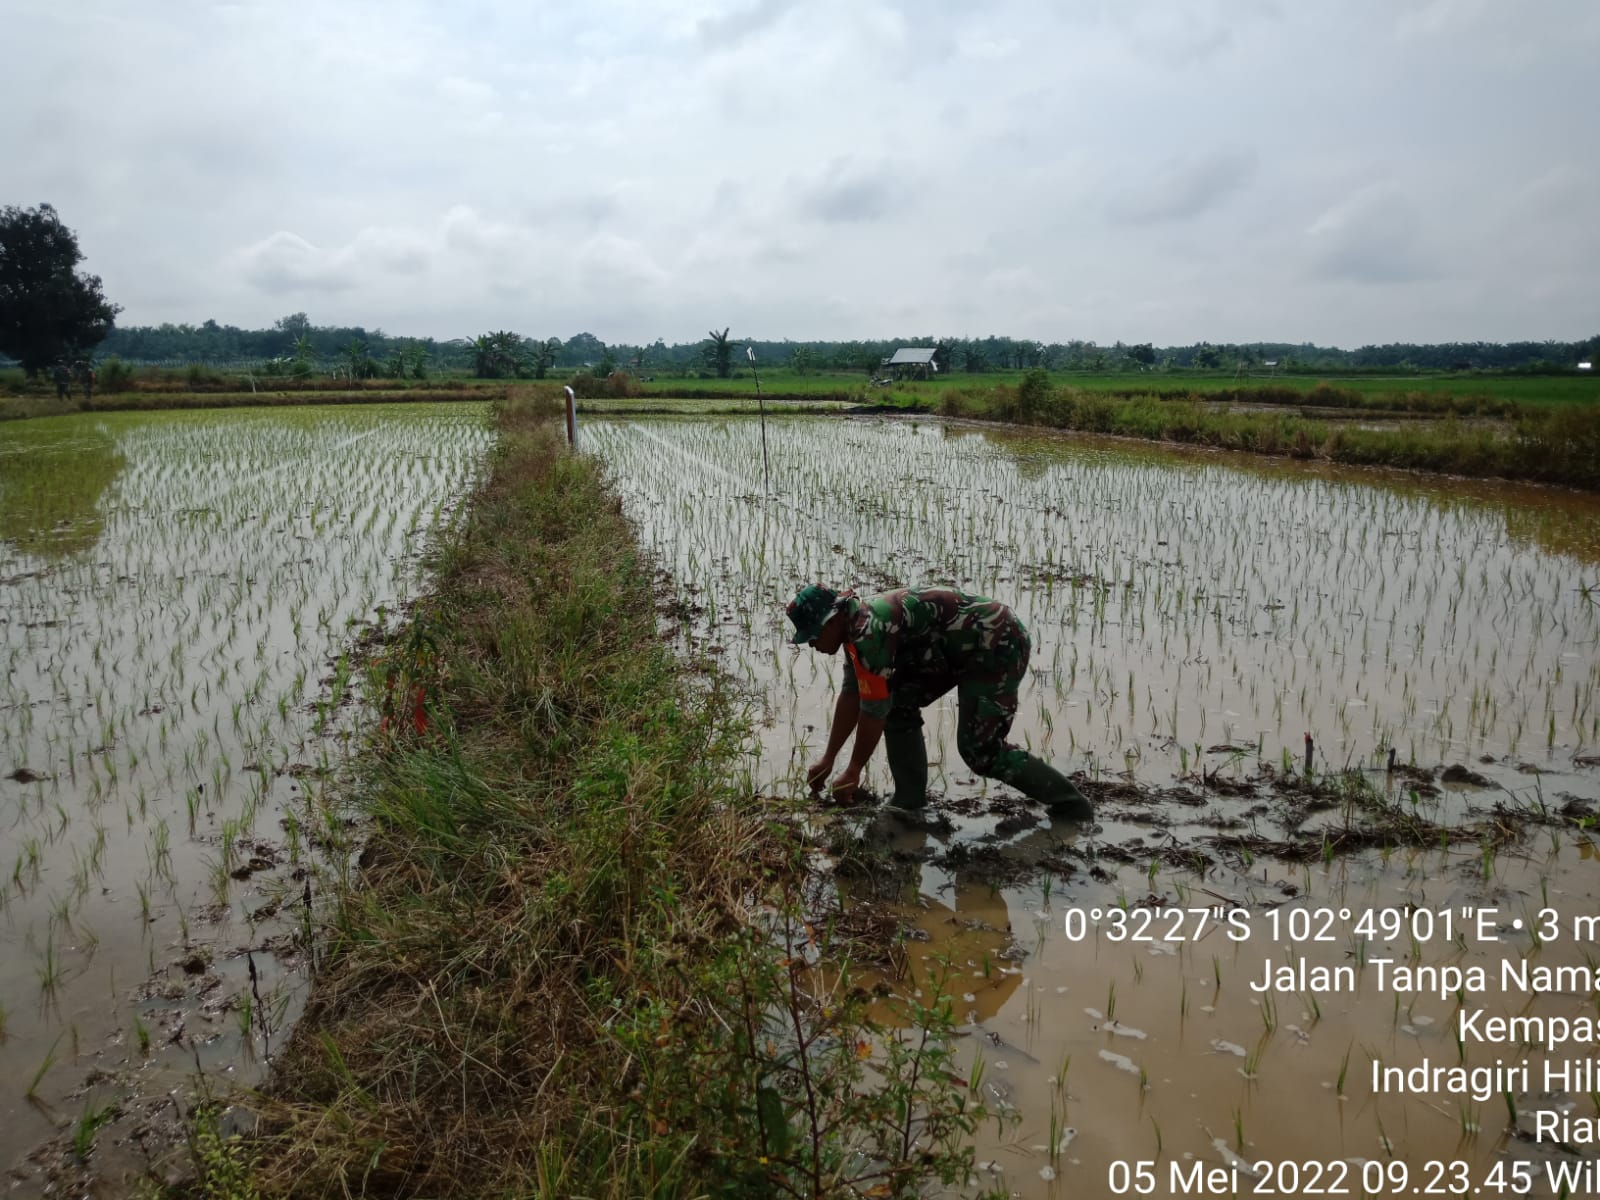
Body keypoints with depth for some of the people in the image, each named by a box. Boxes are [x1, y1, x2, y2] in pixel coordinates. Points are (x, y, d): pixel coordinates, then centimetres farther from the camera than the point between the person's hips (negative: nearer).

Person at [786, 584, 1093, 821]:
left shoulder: (869, 631, -25)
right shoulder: (856, 624, 6)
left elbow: (874, 709, -20)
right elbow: (850, 696, 15)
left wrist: (853, 771, -8)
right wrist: (827, 760, 17)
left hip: (1000, 643, -10)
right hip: (961, 648, 10)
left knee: (980, 750, -9)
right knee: (899, 705, 4)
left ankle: (1072, 805, 4)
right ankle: (910, 802, 11)